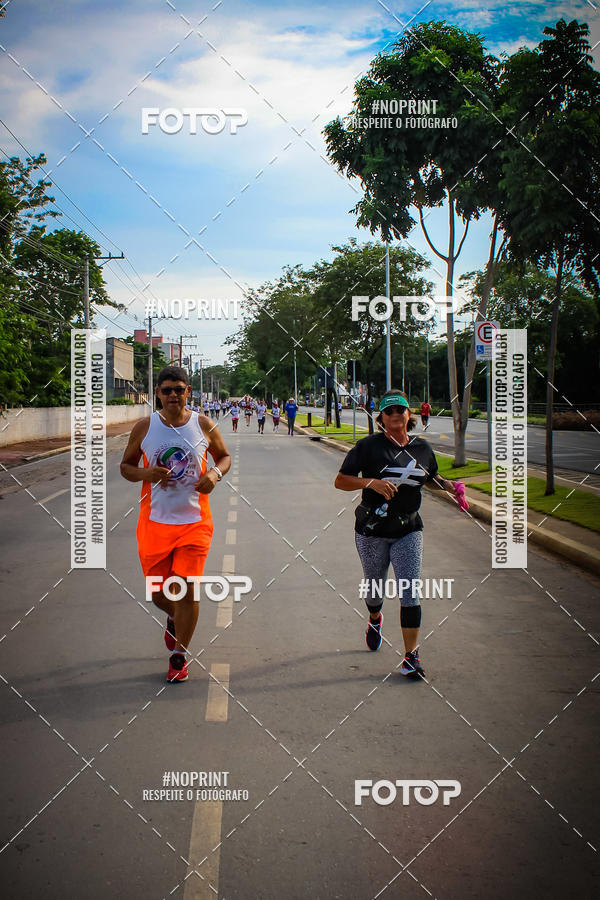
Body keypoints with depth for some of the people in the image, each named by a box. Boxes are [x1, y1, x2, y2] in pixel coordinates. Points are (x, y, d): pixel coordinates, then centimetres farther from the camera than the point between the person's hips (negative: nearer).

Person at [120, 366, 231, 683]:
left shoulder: (203, 425, 0)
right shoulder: (144, 427, -1)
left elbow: (225, 457, 15)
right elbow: (126, 466, 8)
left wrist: (215, 473, -8)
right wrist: (146, 473, -13)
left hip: (194, 520, -1)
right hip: (155, 520, 1)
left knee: (186, 588, -6)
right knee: (157, 591, 8)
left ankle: (179, 655, 12)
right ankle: (175, 618, 45)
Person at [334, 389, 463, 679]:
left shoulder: (422, 448, 4)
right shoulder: (368, 446, -8)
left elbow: (430, 478, 23)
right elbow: (340, 481, -10)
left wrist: (447, 485, 2)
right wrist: (371, 482, -25)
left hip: (409, 531, 2)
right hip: (372, 532, -1)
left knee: (410, 594, -8)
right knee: (375, 588, 15)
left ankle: (411, 656, -2)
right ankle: (375, 620, 51)